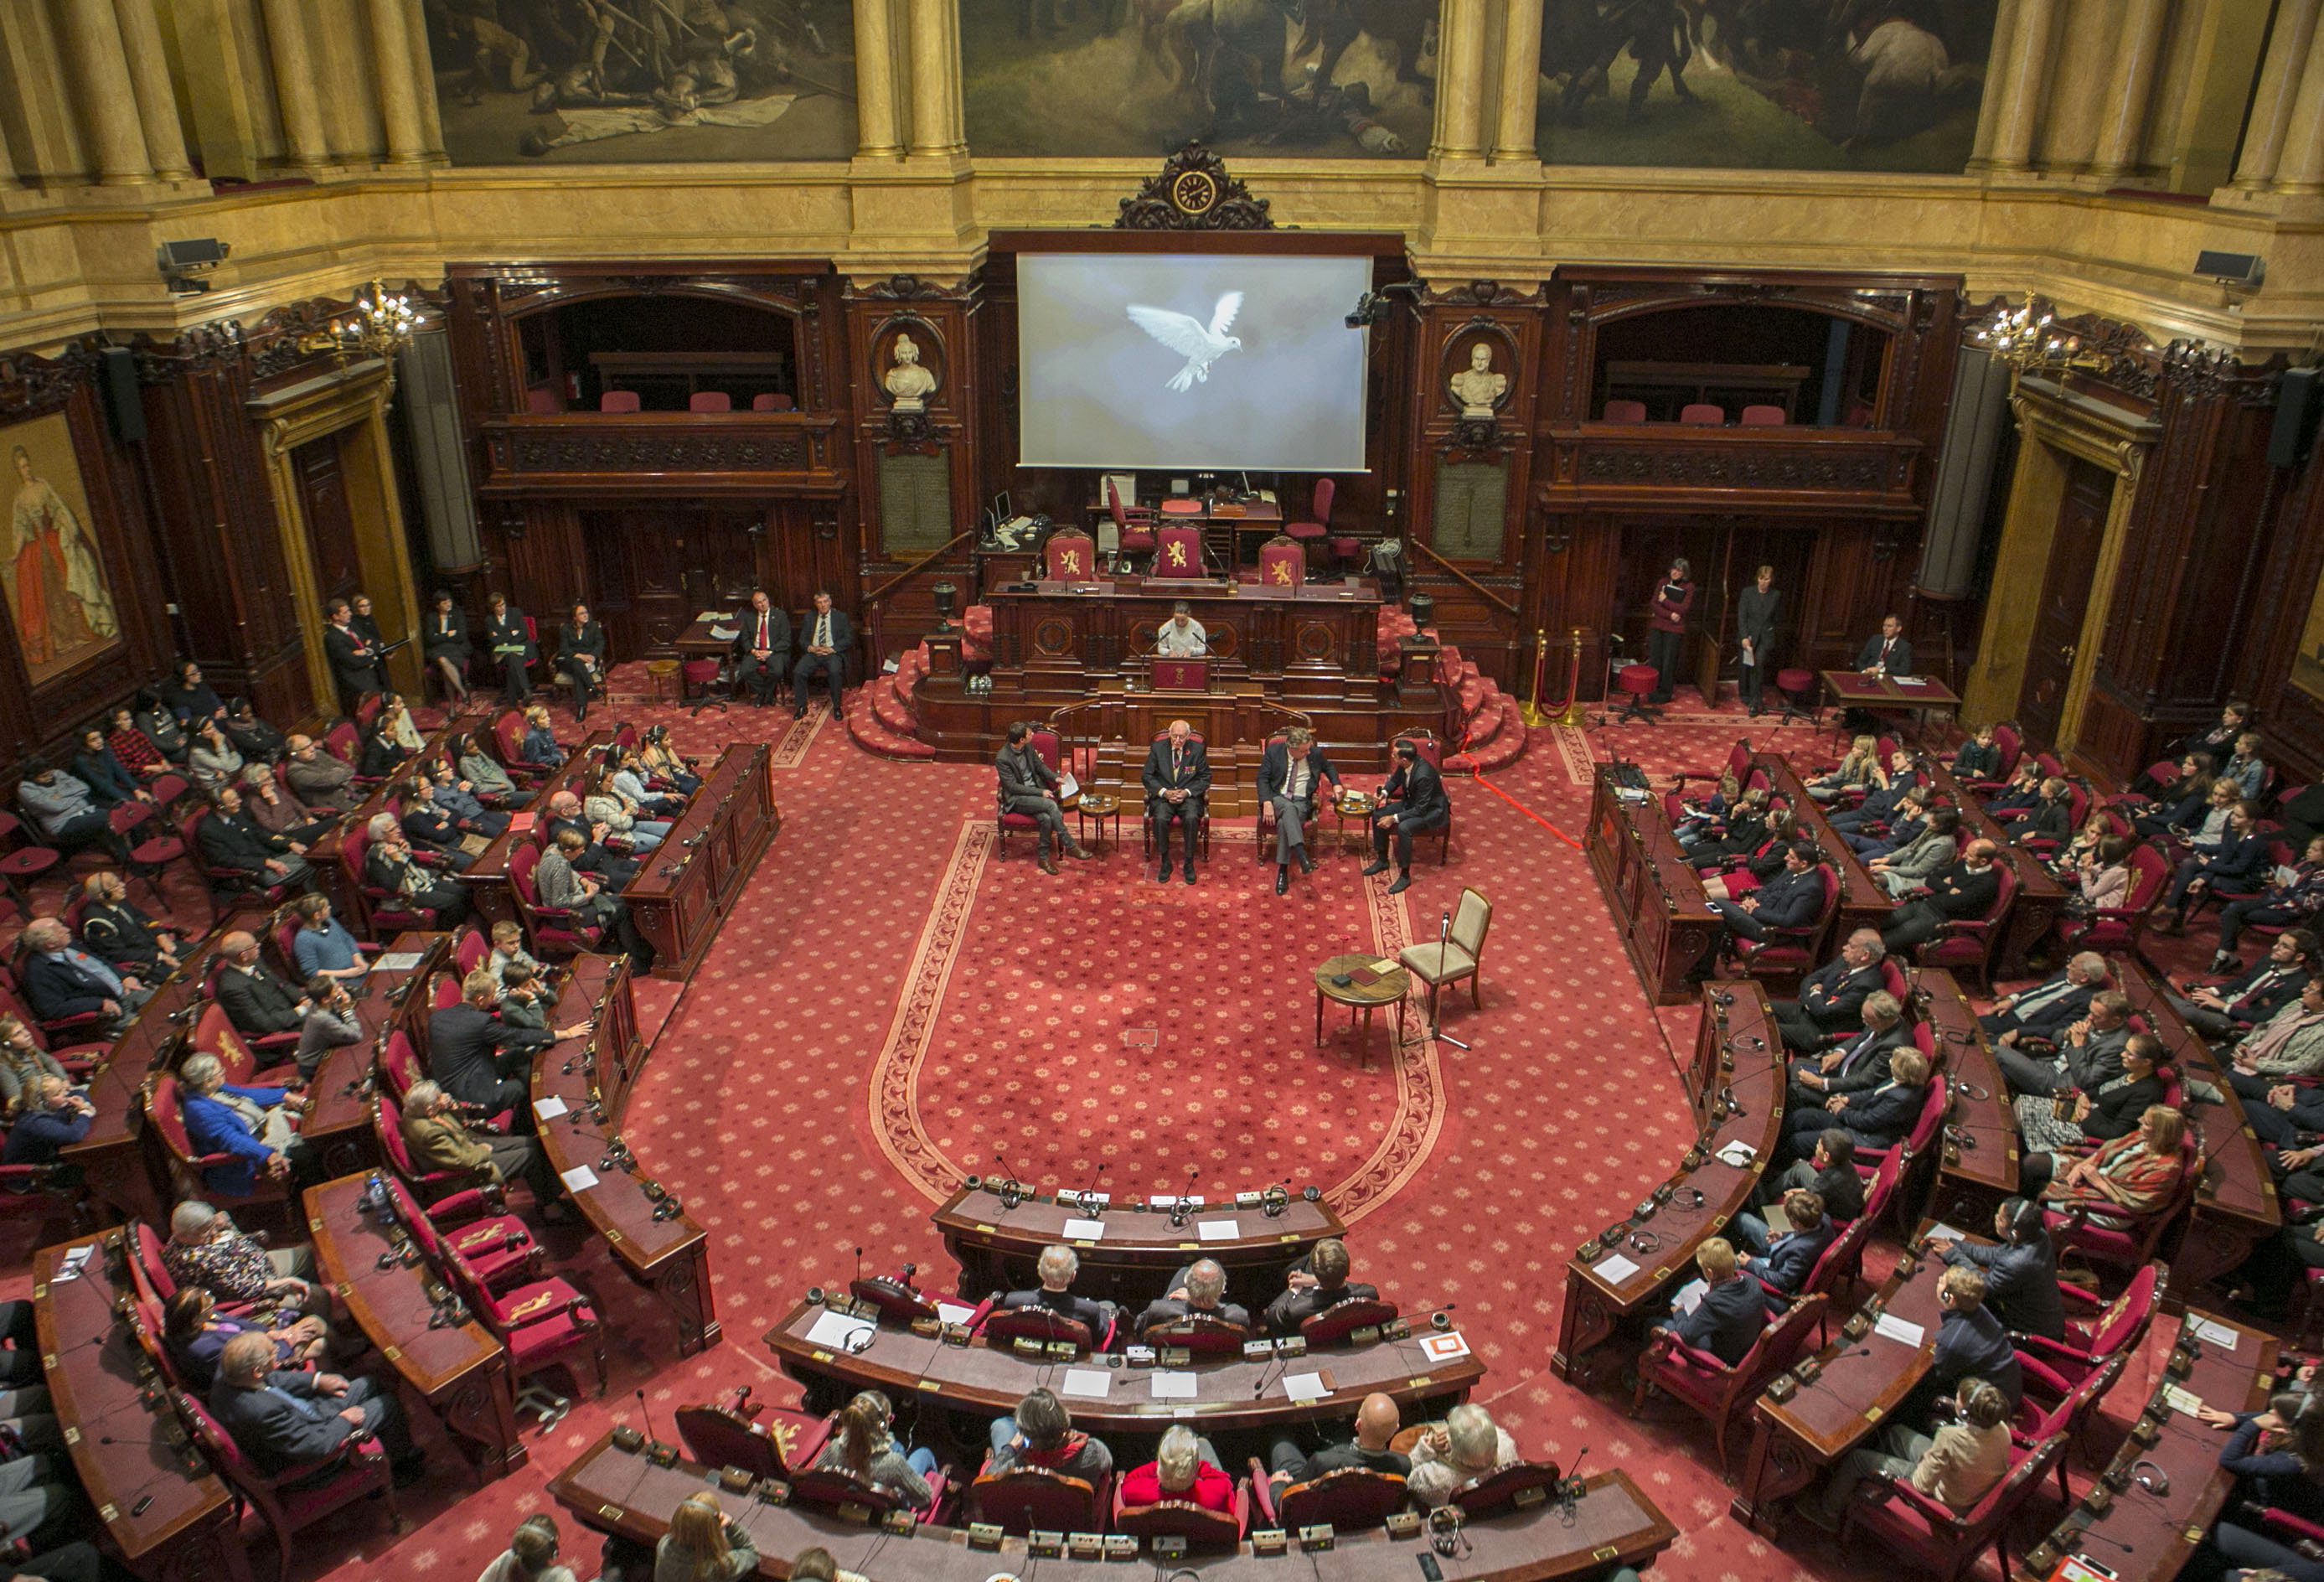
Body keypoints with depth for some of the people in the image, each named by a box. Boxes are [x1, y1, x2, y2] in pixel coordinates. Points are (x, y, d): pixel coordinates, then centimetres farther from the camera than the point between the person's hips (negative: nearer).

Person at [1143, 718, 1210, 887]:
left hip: (1188, 795, 0)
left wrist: (1186, 792, -12)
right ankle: (1165, 863, -13)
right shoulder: (1157, 748, 1)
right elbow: (1146, 776, 2)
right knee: (1160, 819, -31)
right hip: (1163, 795, 0)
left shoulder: (1197, 749, 1)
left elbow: (1205, 778, 4)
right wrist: (1164, 792, -13)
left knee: (1191, 818, -32)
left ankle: (1189, 864, -16)